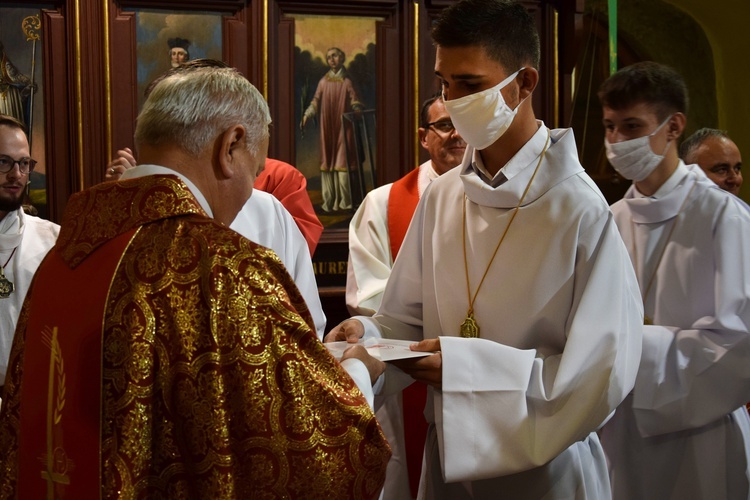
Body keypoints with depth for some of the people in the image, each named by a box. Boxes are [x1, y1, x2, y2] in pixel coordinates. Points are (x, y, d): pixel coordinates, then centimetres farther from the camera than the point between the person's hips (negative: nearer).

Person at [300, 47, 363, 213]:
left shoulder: (347, 81, 5)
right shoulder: (324, 81, 10)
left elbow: (355, 103, -1)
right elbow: (316, 102, 8)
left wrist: (358, 112, -20)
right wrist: (306, 115, -7)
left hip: (343, 126, -2)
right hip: (327, 127, 2)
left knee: (343, 162, -7)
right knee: (328, 162, 0)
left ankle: (344, 201, -6)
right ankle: (330, 202, 3)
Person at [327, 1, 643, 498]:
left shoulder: (579, 210, -18)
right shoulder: (441, 196, -1)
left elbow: (603, 372, -19)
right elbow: (411, 318, 7)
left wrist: (467, 366, -24)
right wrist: (369, 335, -14)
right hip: (449, 453, 5)